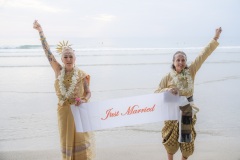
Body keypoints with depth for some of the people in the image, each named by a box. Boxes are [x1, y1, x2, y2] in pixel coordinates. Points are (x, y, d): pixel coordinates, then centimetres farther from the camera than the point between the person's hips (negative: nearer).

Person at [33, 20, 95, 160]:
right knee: (67, 140, 11)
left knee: (81, 138, 3)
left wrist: (83, 100, -23)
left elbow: (88, 93, 0)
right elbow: (47, 51, -4)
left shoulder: (81, 74, -7)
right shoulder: (58, 71, -3)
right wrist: (40, 31, -5)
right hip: (64, 111, 2)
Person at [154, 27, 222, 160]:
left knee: (187, 142, 12)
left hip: (188, 111, 2)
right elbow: (156, 92, -5)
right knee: (171, 140, 12)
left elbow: (203, 55, -4)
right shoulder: (168, 77, -7)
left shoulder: (191, 71, -3)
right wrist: (167, 90, -25)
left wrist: (215, 39, -5)